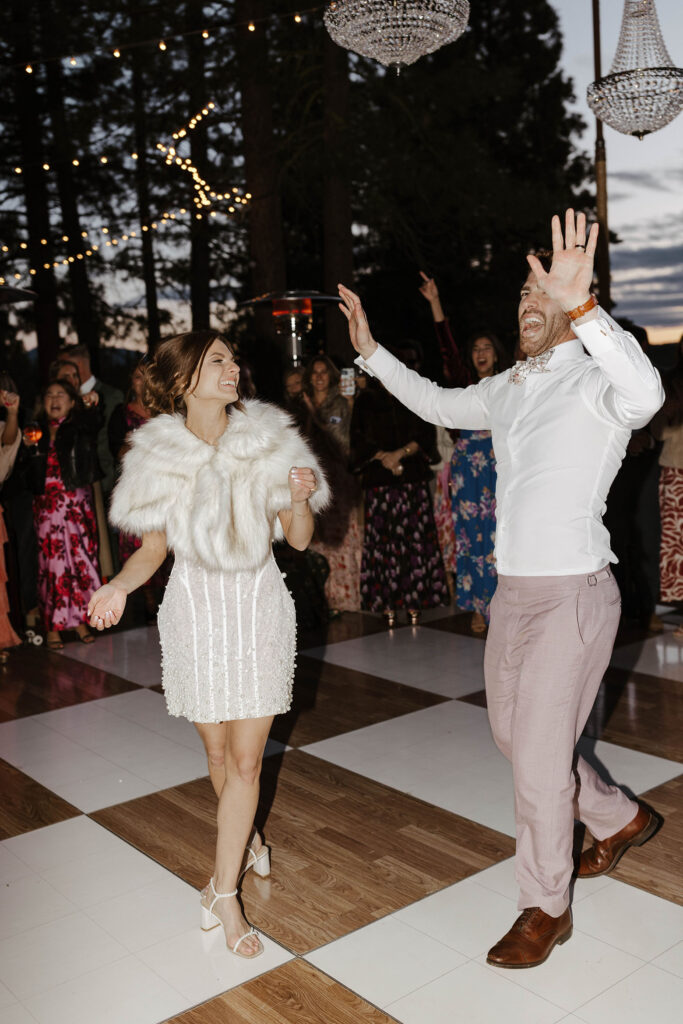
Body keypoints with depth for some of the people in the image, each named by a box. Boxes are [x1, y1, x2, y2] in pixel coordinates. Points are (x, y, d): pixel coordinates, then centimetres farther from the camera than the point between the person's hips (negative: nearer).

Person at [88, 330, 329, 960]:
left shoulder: (269, 442, -6)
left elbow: (300, 538, -3)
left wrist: (300, 497, -23)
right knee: (218, 749, 13)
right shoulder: (158, 454, -4)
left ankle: (224, 890, 13)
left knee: (246, 757, -1)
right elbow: (154, 547, 1)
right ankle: (247, 843, 41)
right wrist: (121, 585, -18)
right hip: (194, 609, 1)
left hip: (258, 606, 0)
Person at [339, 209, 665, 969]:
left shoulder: (595, 379, -13)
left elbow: (646, 393, -36)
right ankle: (620, 818, 44)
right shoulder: (507, 389, 11)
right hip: (513, 591, 8)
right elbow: (437, 403, 26)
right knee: (512, 734, 20)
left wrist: (581, 307, -49)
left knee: (541, 755, 1)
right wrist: (370, 350, 22)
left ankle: (546, 909, 24)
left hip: (573, 593, -8)